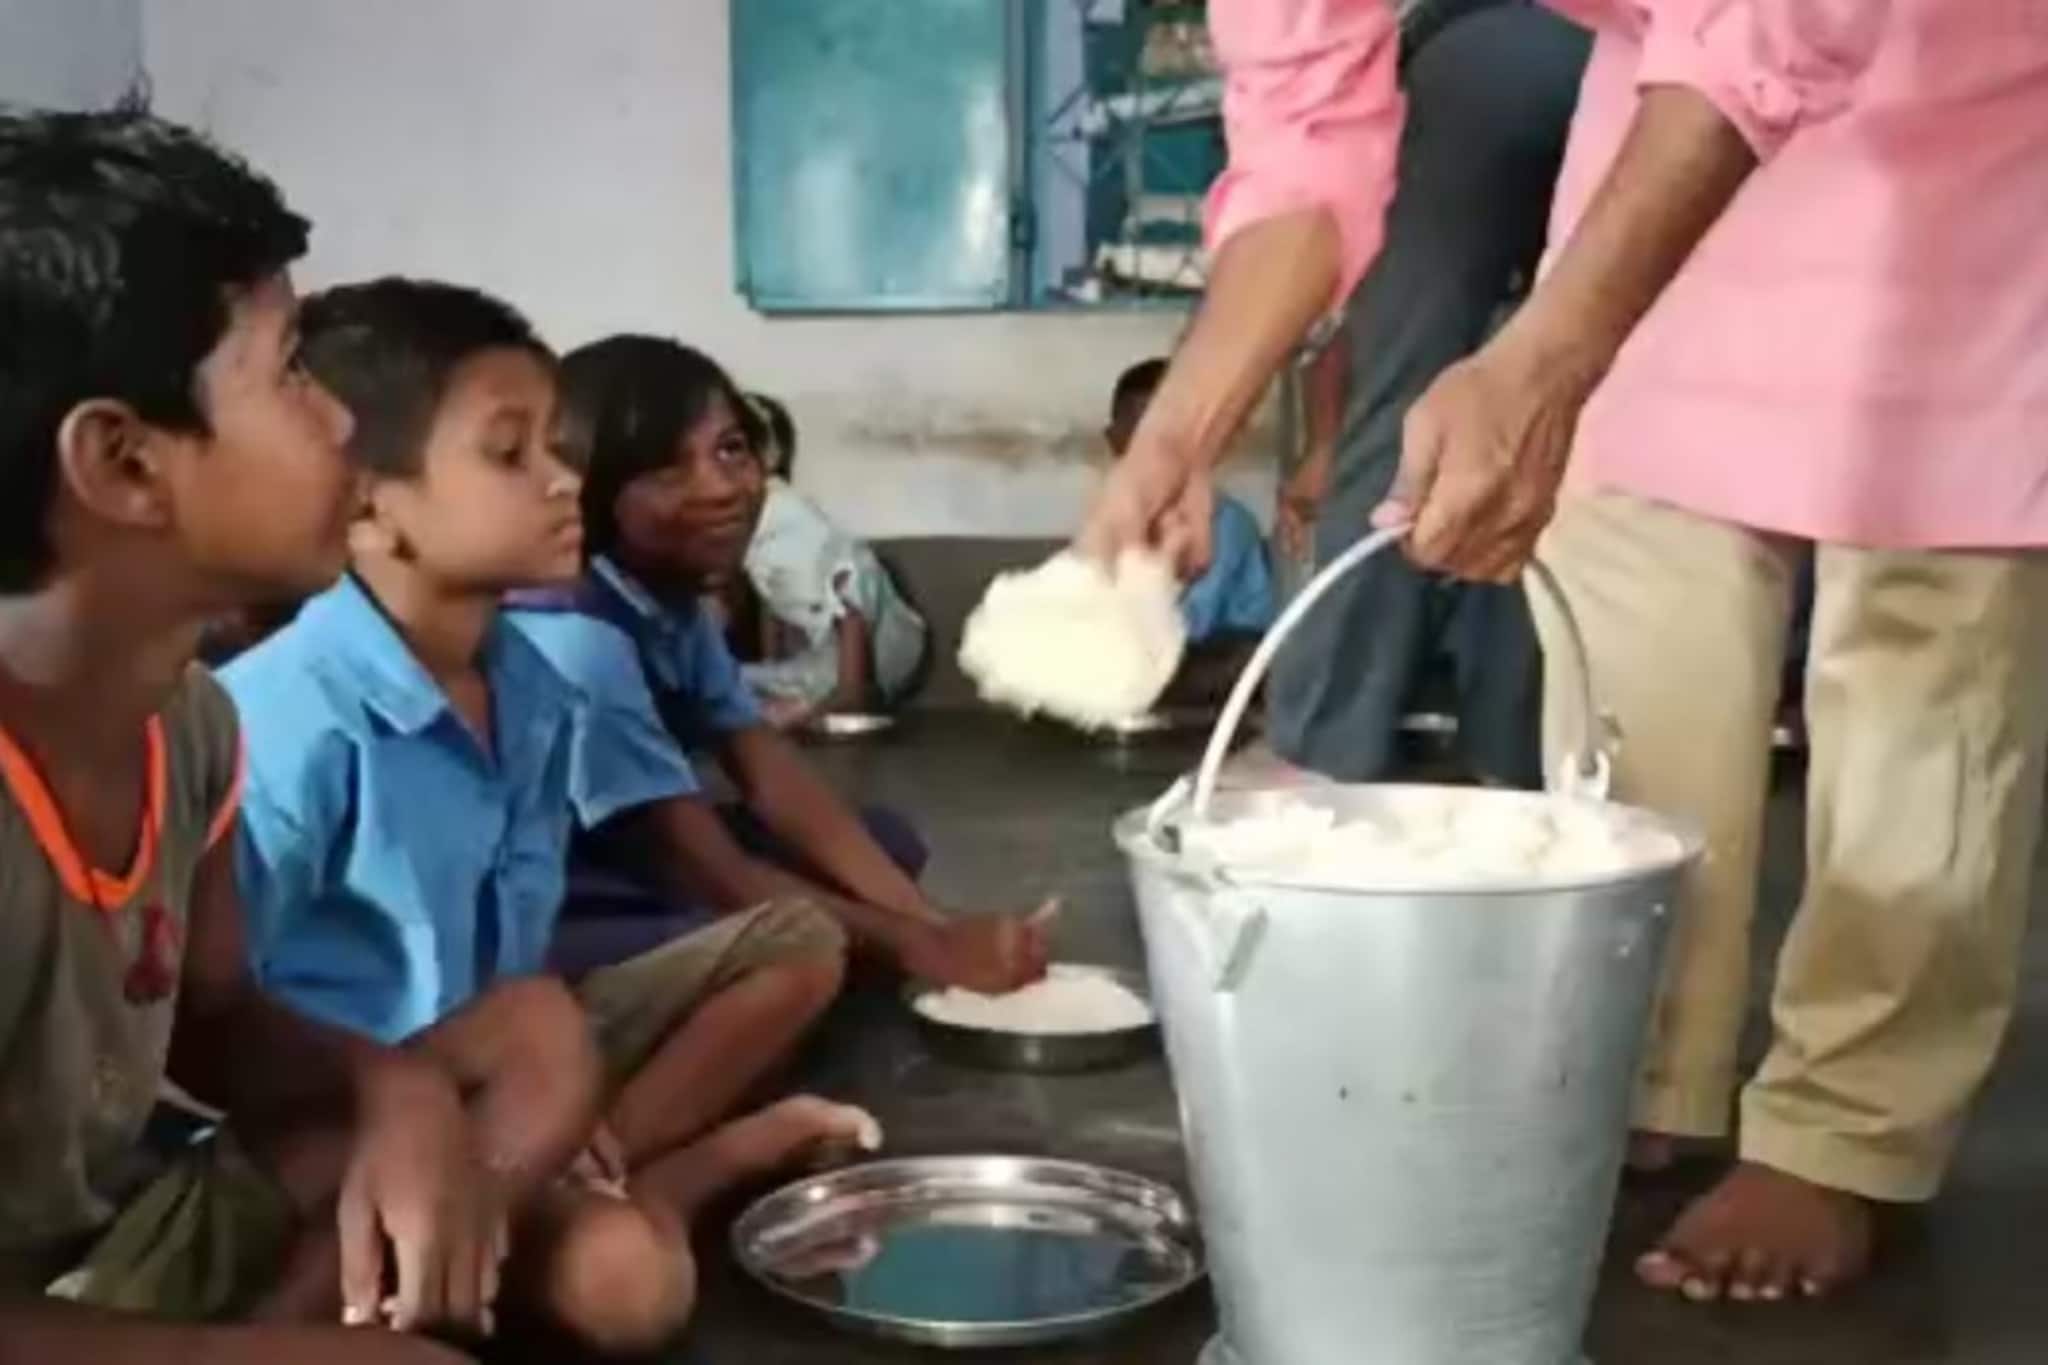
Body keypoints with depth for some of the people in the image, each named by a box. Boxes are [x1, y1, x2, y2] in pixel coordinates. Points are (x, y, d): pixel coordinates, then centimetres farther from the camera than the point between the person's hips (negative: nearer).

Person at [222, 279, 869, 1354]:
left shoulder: (529, 684, -2)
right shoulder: (287, 717, -25)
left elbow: (517, 938, 7)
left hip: (492, 1056, 8)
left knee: (797, 941, 8)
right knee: (622, 1278, -32)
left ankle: (611, 1165, -7)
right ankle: (673, 1161, 0)